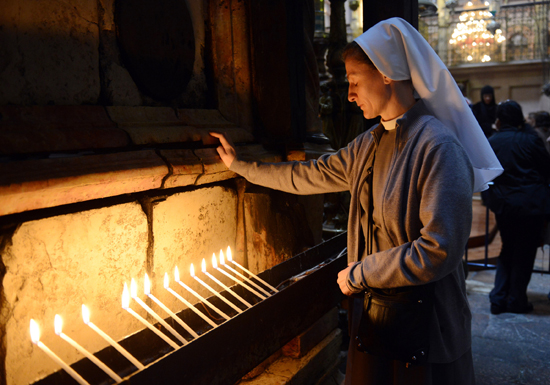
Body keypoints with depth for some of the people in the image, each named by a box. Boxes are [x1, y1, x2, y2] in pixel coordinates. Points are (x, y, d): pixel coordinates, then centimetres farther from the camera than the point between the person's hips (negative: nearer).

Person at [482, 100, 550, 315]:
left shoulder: (490, 143, -3)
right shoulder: (529, 140, -10)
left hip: (501, 204, 4)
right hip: (529, 204, -3)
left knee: (507, 249, 18)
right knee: (524, 253, 8)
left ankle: (498, 299, 16)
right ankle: (517, 301, 17)